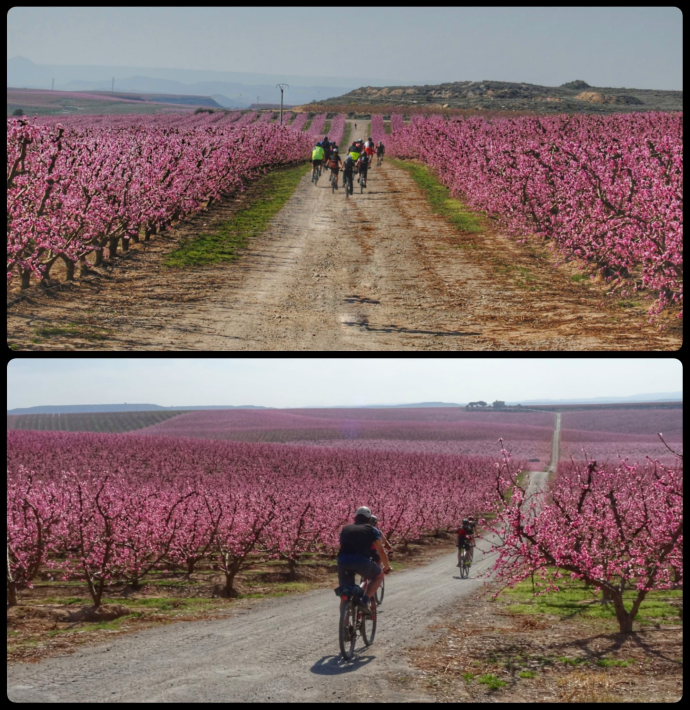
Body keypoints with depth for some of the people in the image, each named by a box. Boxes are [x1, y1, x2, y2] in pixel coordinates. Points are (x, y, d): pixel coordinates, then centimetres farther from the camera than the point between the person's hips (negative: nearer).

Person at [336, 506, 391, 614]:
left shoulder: (345, 529, 28)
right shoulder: (371, 530, 18)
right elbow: (381, 551, 18)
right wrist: (387, 567, 34)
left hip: (343, 561, 3)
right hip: (362, 561, -3)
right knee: (379, 576, 24)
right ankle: (364, 601, 5)